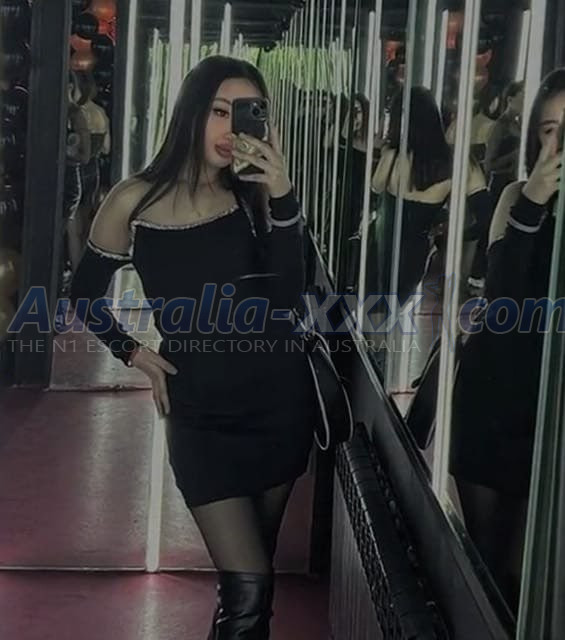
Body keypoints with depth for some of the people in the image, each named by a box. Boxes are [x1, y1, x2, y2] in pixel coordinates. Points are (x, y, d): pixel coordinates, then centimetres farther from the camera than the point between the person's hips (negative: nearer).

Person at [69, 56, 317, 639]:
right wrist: (134, 353, 1)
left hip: (279, 399, 2)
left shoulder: (255, 196, -4)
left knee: (252, 572, 15)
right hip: (201, 413, -2)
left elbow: (286, 296, -16)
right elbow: (85, 291, 10)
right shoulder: (134, 203, -6)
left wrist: (283, 198, -23)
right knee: (247, 590, -9)